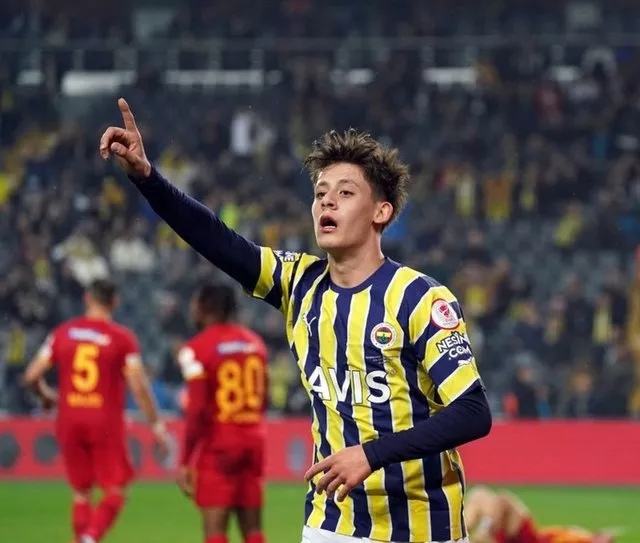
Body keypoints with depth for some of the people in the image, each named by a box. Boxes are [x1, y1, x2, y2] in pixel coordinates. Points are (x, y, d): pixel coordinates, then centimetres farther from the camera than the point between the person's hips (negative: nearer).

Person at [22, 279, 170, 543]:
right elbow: (138, 386, -11)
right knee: (115, 491, 4)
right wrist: (156, 425, -4)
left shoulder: (63, 333, 4)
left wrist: (47, 396, 23)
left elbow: (32, 376, 3)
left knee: (81, 492, 13)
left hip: (69, 421, 3)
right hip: (106, 422, -3)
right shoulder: (122, 338, -5)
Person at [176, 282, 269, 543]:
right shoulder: (255, 342, 11)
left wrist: (185, 461, -12)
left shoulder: (198, 349, -10)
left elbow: (197, 411, -16)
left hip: (218, 444, -6)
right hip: (253, 438, 6)